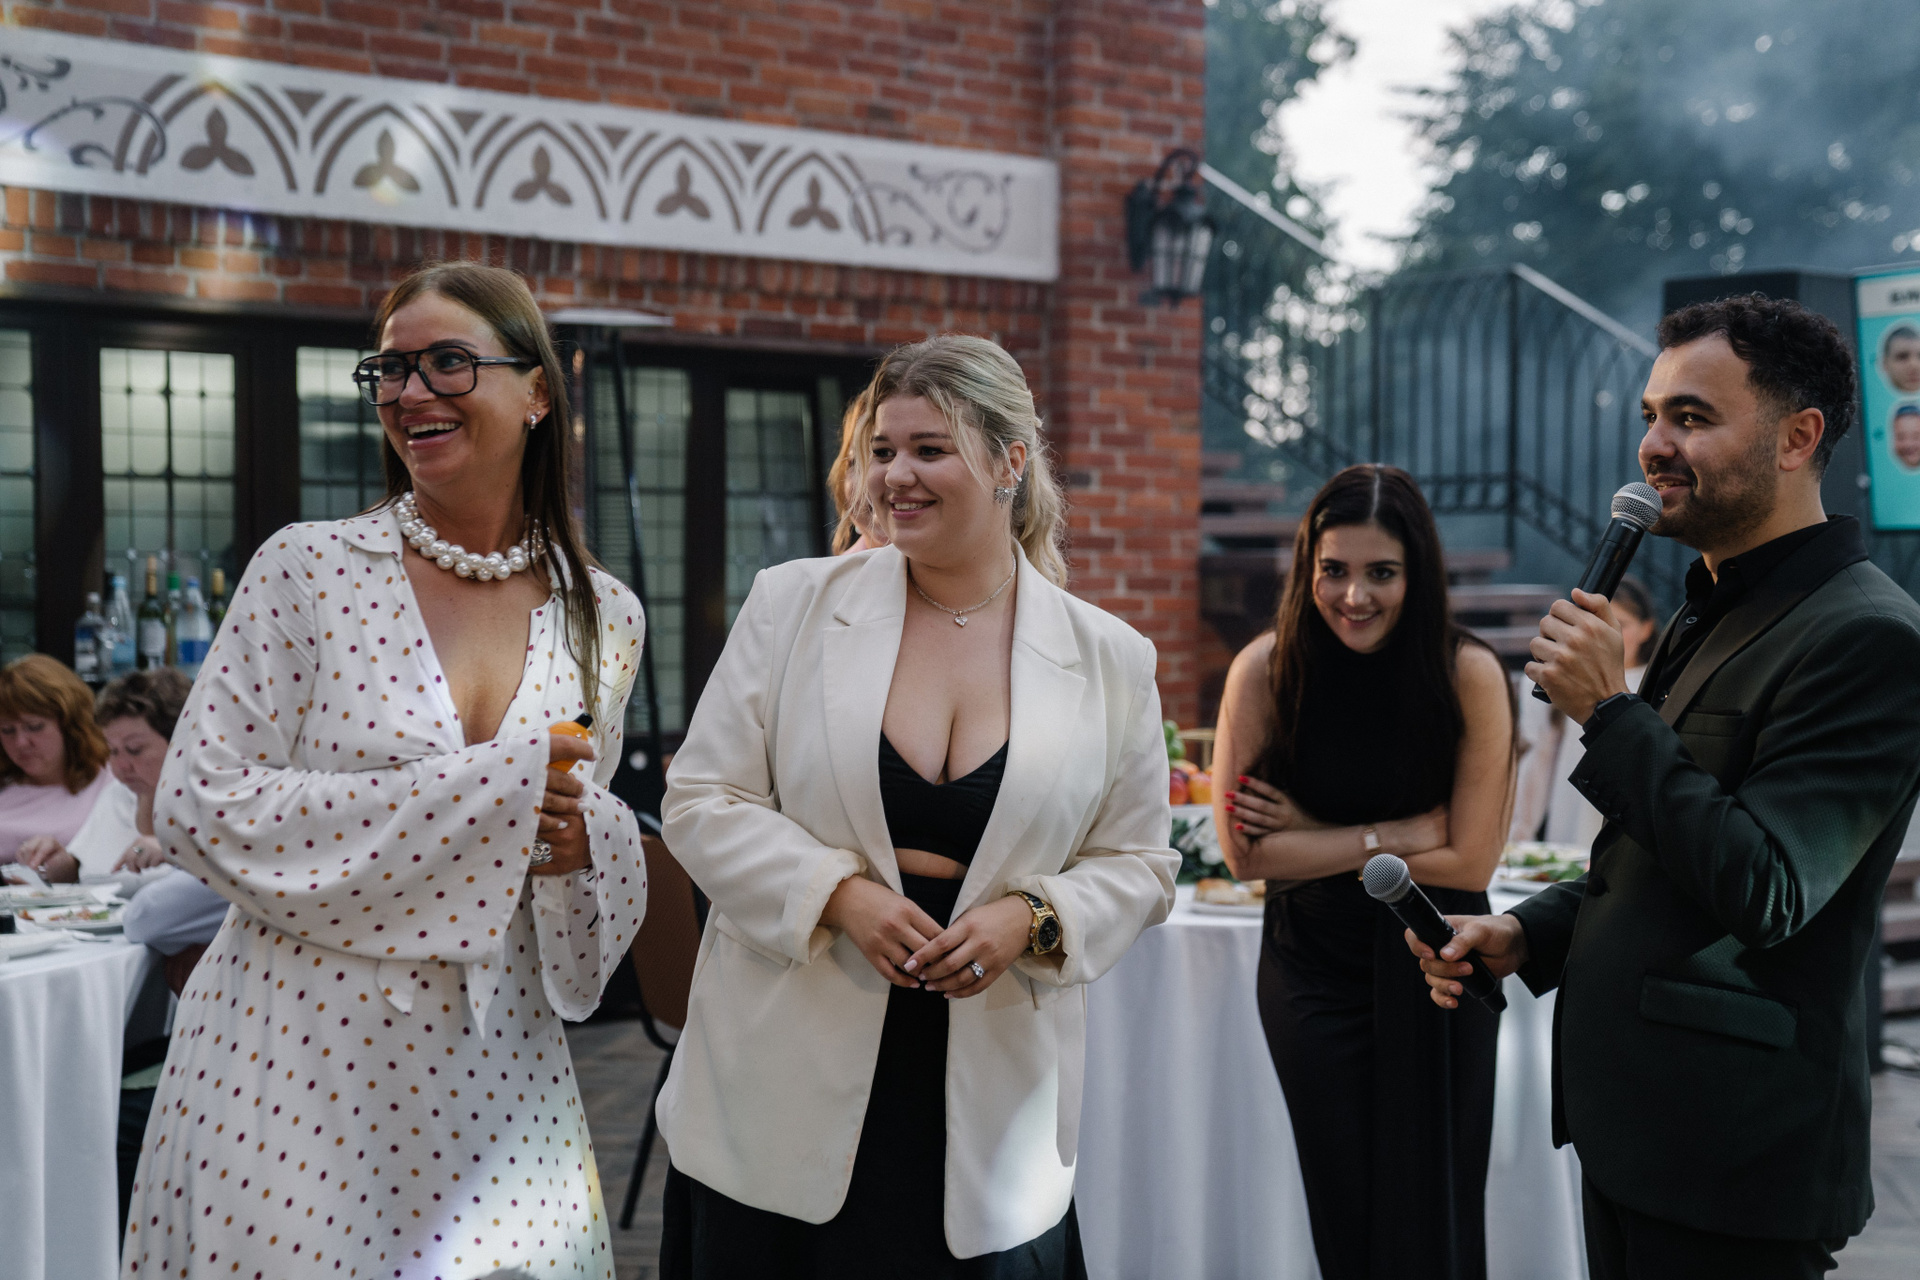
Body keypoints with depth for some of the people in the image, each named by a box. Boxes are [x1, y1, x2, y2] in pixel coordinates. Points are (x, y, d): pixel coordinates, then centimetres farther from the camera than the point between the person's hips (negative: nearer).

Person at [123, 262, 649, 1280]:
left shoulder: (605, 618, 4)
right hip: (296, 1060, -2)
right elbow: (198, 805, -11)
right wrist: (487, 795, -17)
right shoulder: (307, 569, -5)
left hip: (494, 1071, 3)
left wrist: (581, 846, -10)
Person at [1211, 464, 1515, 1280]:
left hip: (1435, 970, -1)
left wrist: (1314, 840, -13)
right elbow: (1246, 852, -12)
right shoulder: (1265, 670, -11)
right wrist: (1396, 835, -15)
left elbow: (1469, 862, -13)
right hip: (1312, 967, 1)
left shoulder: (1469, 675, -14)